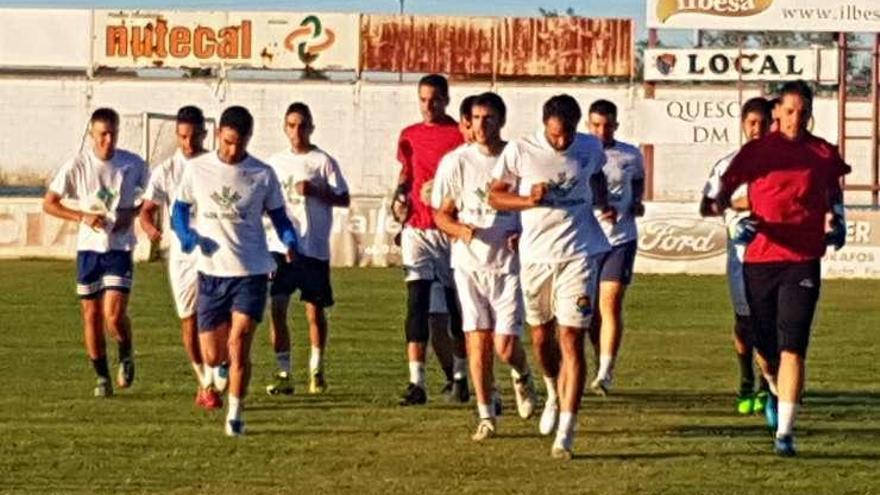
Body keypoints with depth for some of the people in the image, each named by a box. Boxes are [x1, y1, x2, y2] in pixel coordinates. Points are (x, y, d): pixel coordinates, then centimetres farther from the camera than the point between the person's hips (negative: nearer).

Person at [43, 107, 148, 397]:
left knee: (114, 315, -14)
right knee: (91, 316, 6)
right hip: (88, 248, 1)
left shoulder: (133, 165, -5)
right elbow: (49, 204, -1)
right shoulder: (77, 166, -7)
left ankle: (126, 356, 16)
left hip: (120, 248, -1)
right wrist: (83, 217, -14)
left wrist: (133, 213, -7)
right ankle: (102, 377, 21)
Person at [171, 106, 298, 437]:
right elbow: (180, 210, 9)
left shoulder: (262, 174, 1)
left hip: (251, 272, -2)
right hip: (211, 272, 2)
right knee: (212, 356, 4)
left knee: (238, 344, -14)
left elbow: (278, 216, 7)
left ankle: (235, 415, 0)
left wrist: (290, 244, -13)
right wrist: (186, 236, -13)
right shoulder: (197, 170, 2)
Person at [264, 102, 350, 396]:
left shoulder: (323, 161, 0)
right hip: (280, 245, 3)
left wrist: (315, 191, -16)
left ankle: (317, 370, 21)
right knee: (276, 308, -6)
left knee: (315, 311, 4)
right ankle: (283, 373, 0)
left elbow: (344, 199, -4)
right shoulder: (276, 162, 12)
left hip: (314, 247, -3)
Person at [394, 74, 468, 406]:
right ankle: (416, 382, -8)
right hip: (417, 229, 3)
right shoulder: (409, 136, 12)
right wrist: (400, 196, 5)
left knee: (457, 304, 5)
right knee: (417, 303, -5)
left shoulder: (461, 134, 0)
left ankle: (461, 377, 17)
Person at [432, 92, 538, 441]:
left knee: (505, 345, -7)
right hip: (470, 263, 1)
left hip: (509, 263, -1)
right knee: (477, 341, 1)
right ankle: (486, 417, 12)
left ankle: (522, 376, 28)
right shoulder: (456, 162, 0)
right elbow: (441, 214, 6)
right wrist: (462, 230, -16)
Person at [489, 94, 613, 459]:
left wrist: (604, 204, 4)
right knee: (541, 337, 14)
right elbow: (495, 196, 1)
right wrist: (529, 199, -17)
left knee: (572, 340, -9)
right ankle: (554, 393, 47)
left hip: (578, 255, -1)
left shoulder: (590, 148, 1)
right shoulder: (519, 151, -6)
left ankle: (565, 433, -10)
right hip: (535, 255, 1)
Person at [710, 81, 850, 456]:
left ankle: (784, 431, -12)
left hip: (804, 260, -1)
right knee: (764, 343, 11)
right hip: (760, 258, 1)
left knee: (792, 347, -11)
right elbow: (724, 190, 6)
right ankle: (776, 390, 44)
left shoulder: (824, 153, 6)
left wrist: (836, 221, 8)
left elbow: (834, 192, 24)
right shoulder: (756, 151, 3)